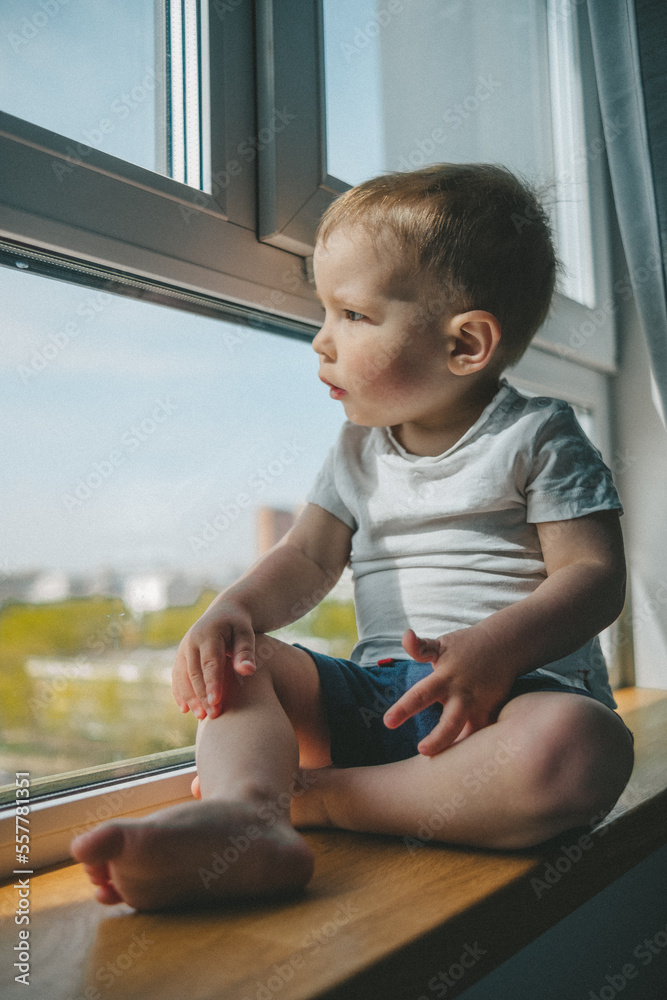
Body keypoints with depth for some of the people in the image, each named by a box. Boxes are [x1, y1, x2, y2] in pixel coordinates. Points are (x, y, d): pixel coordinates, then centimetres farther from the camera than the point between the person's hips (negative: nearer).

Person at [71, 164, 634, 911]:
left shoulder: (537, 438, -2)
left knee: (581, 746, -37)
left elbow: (595, 574, -9)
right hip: (375, 694, 5)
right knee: (231, 661, -9)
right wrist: (233, 608, -13)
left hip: (521, 688, -4)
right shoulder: (358, 450, 14)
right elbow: (308, 558, 9)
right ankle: (247, 819, -37)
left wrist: (495, 648, -27)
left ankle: (308, 795, -28)